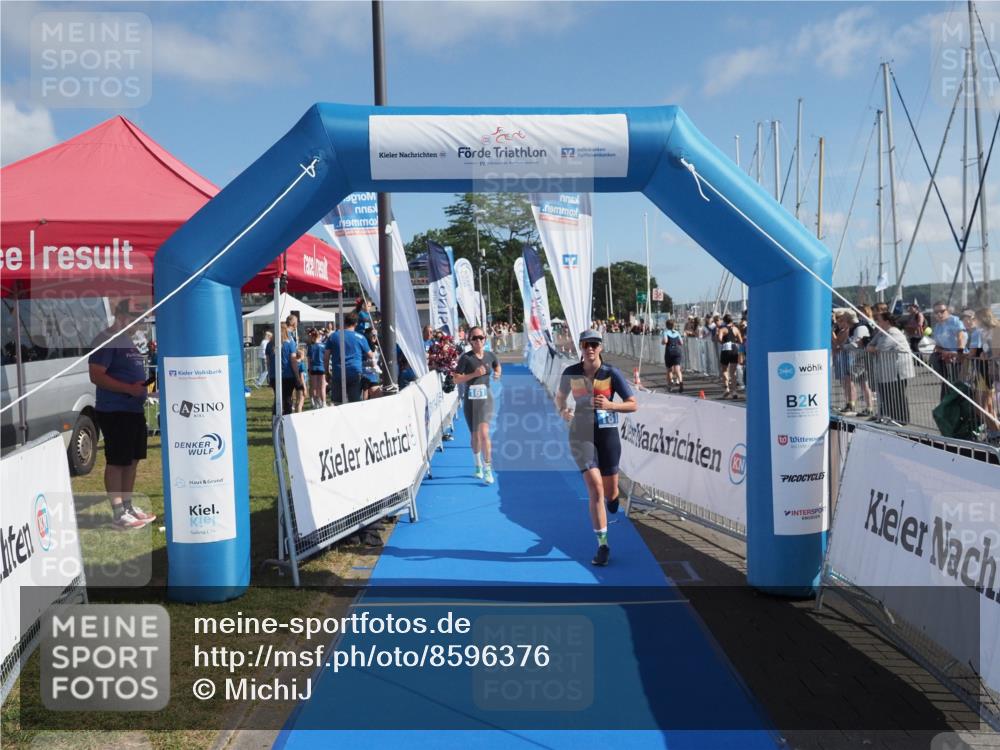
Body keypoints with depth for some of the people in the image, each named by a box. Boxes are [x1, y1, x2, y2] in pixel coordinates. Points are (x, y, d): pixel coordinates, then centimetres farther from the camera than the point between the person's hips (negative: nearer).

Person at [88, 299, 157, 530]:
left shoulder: (129, 340, 17)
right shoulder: (106, 340, -12)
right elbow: (96, 376, -19)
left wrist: (145, 384, 9)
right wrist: (129, 388, -26)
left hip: (135, 410, 9)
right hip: (114, 412, -9)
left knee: (132, 460, 14)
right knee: (116, 462, -4)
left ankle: (128, 506, 24)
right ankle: (118, 514, 1)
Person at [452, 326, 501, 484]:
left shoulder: (490, 356, 3)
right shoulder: (466, 358, -6)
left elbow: (497, 365, 25)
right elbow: (456, 379, -8)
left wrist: (497, 374, 5)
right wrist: (474, 374, -19)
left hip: (485, 399, 0)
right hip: (470, 400, 0)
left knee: (484, 433, -15)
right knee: (475, 435, 13)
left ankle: (488, 470, -11)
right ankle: (478, 466, 34)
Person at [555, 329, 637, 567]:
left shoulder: (612, 373, -9)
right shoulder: (570, 373, -3)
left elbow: (633, 405, -8)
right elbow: (559, 396, 15)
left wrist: (610, 405, -25)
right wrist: (562, 410, -7)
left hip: (607, 434, 0)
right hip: (581, 434, 0)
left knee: (610, 492, 10)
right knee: (595, 488, -14)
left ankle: (612, 498, 51)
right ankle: (602, 544, -5)